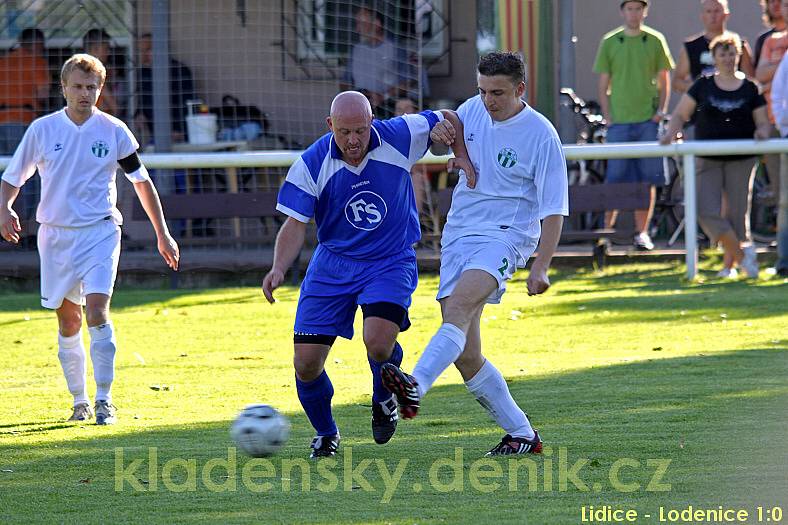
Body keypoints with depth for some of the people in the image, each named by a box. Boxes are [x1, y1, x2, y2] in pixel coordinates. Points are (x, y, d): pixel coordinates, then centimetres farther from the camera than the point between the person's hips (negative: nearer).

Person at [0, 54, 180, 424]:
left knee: (97, 310, -18)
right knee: (68, 321, 7)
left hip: (100, 231, -2)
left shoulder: (114, 132, -1)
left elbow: (141, 181, 9)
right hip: (55, 234, 2)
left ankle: (104, 400, -13)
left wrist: (162, 234, 10)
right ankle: (79, 400, 20)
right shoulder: (42, 130, 0)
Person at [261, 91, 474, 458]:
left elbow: (449, 120, 7)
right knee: (306, 364, -6)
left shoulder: (399, 137, -12)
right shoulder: (311, 165, -13)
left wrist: (462, 154, -7)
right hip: (332, 264, 1)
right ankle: (325, 434, 24)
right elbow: (295, 225, -11)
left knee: (378, 343, -27)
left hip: (391, 262, -1)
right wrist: (278, 269, -27)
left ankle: (383, 401, 8)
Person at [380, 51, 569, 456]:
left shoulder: (541, 135, -9)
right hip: (459, 234, 7)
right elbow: (441, 144, 26)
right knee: (465, 355, 0)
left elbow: (553, 209, -8)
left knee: (461, 303, -35)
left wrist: (541, 267, -17)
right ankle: (521, 434, 12)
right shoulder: (473, 110, 7)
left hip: (505, 236, -7)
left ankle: (415, 387, -53)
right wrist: (440, 135, 0)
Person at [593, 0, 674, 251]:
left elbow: (664, 80, 11)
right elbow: (603, 85, 9)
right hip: (619, 122, 0)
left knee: (647, 181, 0)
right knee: (616, 180, -2)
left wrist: (661, 111, -1)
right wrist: (608, 117, 0)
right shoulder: (609, 42, 7)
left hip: (648, 120, 0)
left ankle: (642, 233, 7)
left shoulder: (655, 41, 7)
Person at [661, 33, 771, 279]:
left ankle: (729, 264, 15)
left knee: (737, 212, -1)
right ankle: (742, 253, 3)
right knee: (707, 212, -12)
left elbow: (763, 122, 6)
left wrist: (762, 132, -16)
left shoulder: (750, 89, 4)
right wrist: (670, 133, -11)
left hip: (741, 160, 0)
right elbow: (680, 114, 7)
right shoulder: (703, 86, 5)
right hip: (708, 160, 0)